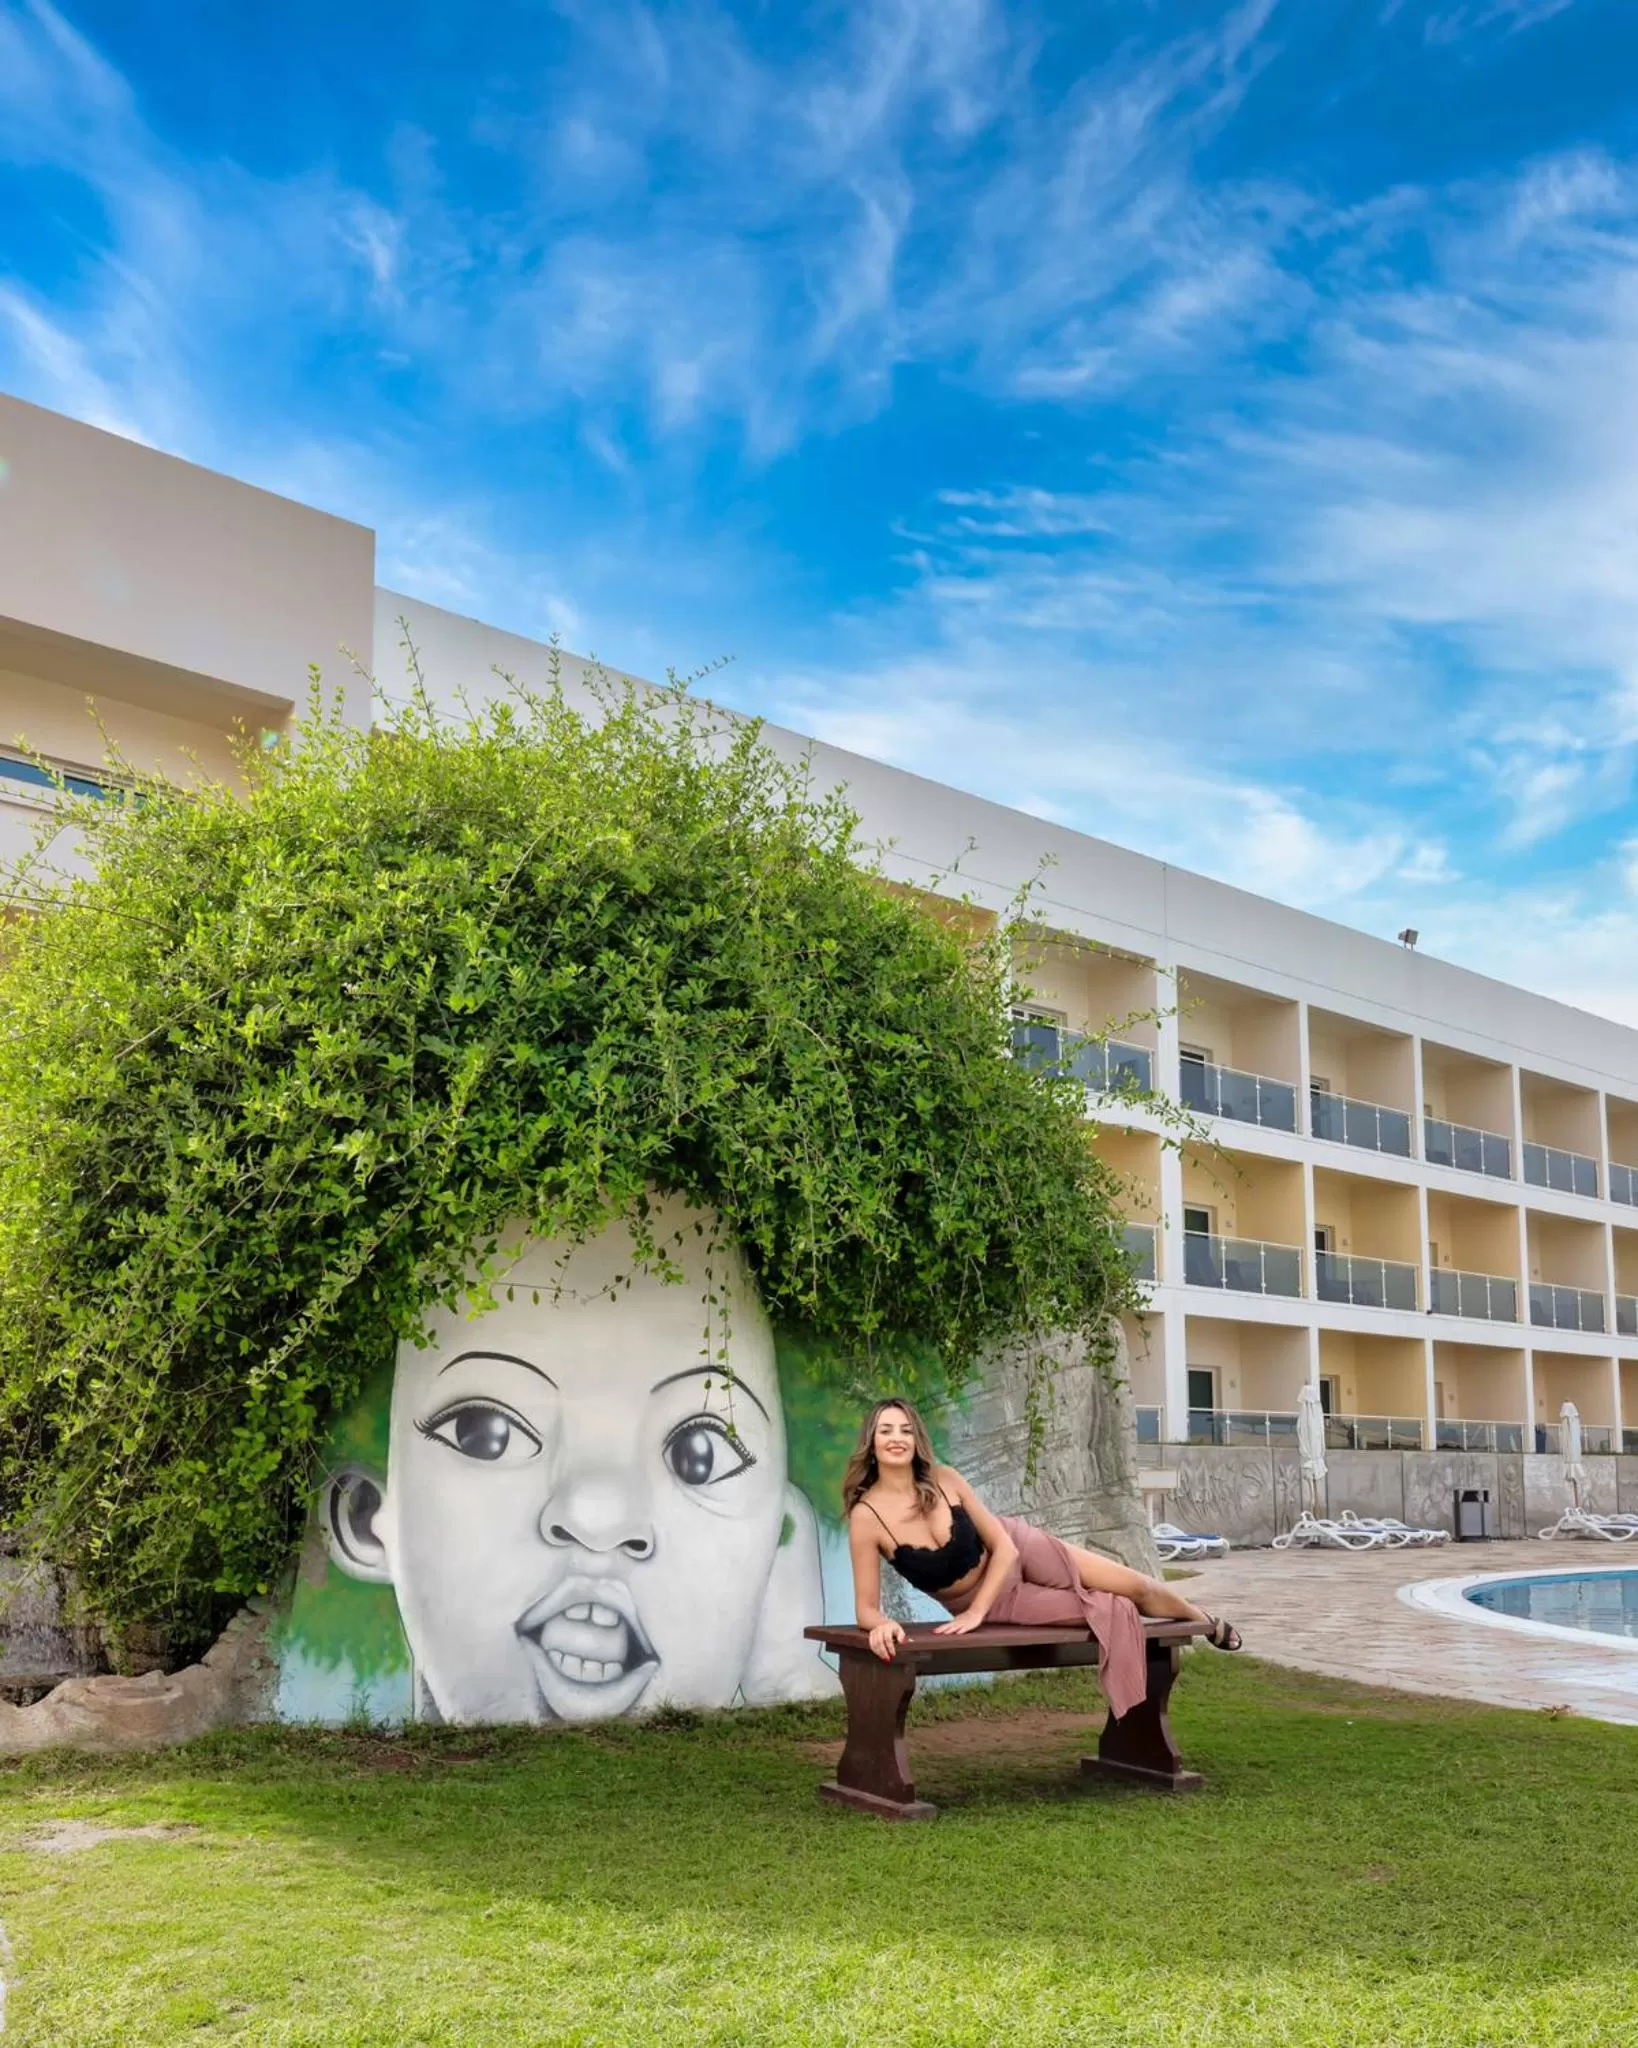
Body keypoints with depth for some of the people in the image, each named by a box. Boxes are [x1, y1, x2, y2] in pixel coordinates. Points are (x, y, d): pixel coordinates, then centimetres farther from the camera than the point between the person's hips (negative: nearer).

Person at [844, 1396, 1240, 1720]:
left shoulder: (945, 1479, -20)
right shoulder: (866, 1516, -28)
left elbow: (1004, 1546, -13)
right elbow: (866, 1607, -21)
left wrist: (976, 1612, -24)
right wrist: (883, 1624, -45)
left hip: (1017, 1550, 2)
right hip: (992, 1601, -2)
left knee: (1134, 1586, 8)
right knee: (1113, 1611, -10)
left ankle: (1205, 1622, 42)